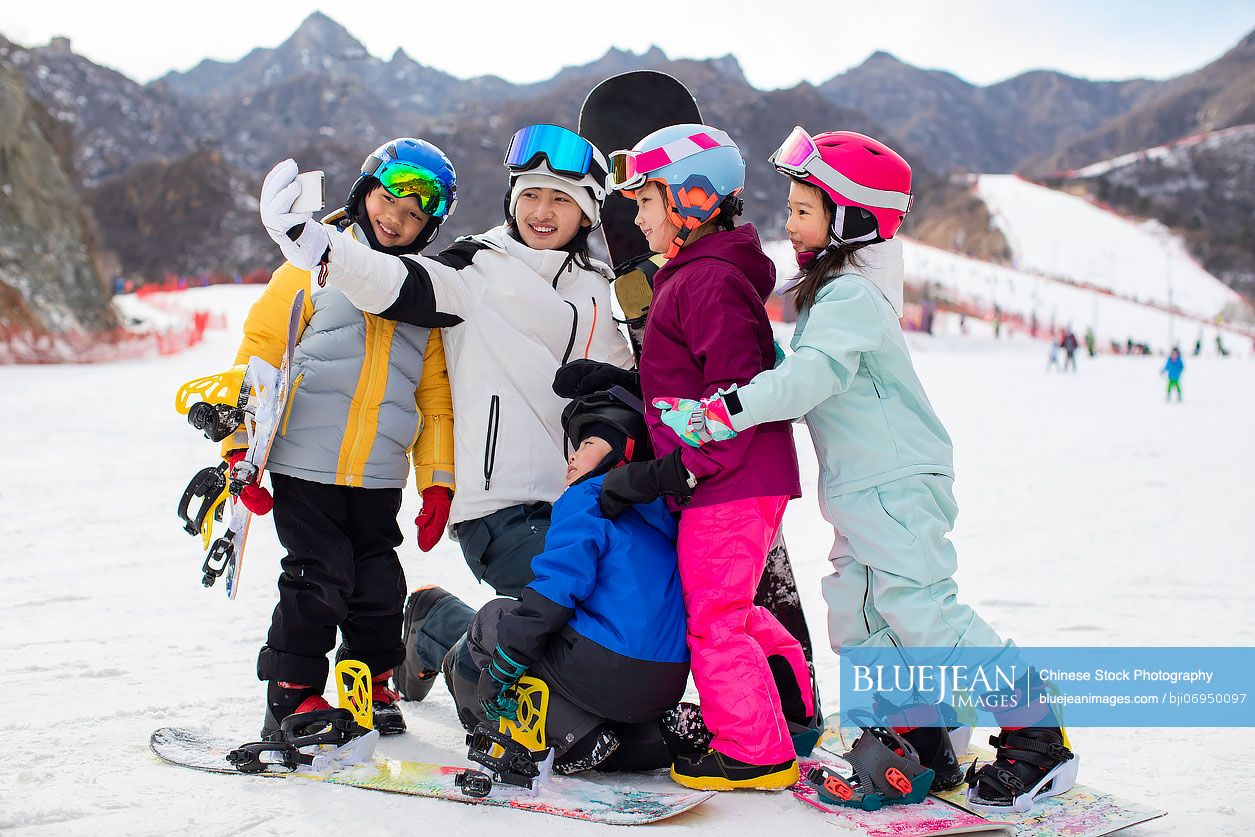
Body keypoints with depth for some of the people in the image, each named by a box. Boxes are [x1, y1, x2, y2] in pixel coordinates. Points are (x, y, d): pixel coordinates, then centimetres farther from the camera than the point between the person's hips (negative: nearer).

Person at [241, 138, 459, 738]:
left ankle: (371, 685, 29)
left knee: (379, 588, 9)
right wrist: (242, 447, -7)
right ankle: (292, 697, 11)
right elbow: (260, 350, -1)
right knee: (317, 583, -4)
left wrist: (437, 480, 7)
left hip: (379, 478, 4)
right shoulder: (317, 263, 1)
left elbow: (435, 395, 13)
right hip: (306, 465, -3)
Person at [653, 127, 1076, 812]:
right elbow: (808, 383, 23)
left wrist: (725, 411, -35)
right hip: (863, 493, 10)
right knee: (857, 621, 10)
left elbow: (811, 376, -31)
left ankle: (1037, 737, -1)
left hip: (895, 485, -10)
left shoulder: (852, 295, -17)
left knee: (922, 611, -10)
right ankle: (923, 749, 18)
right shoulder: (829, 287, 15)